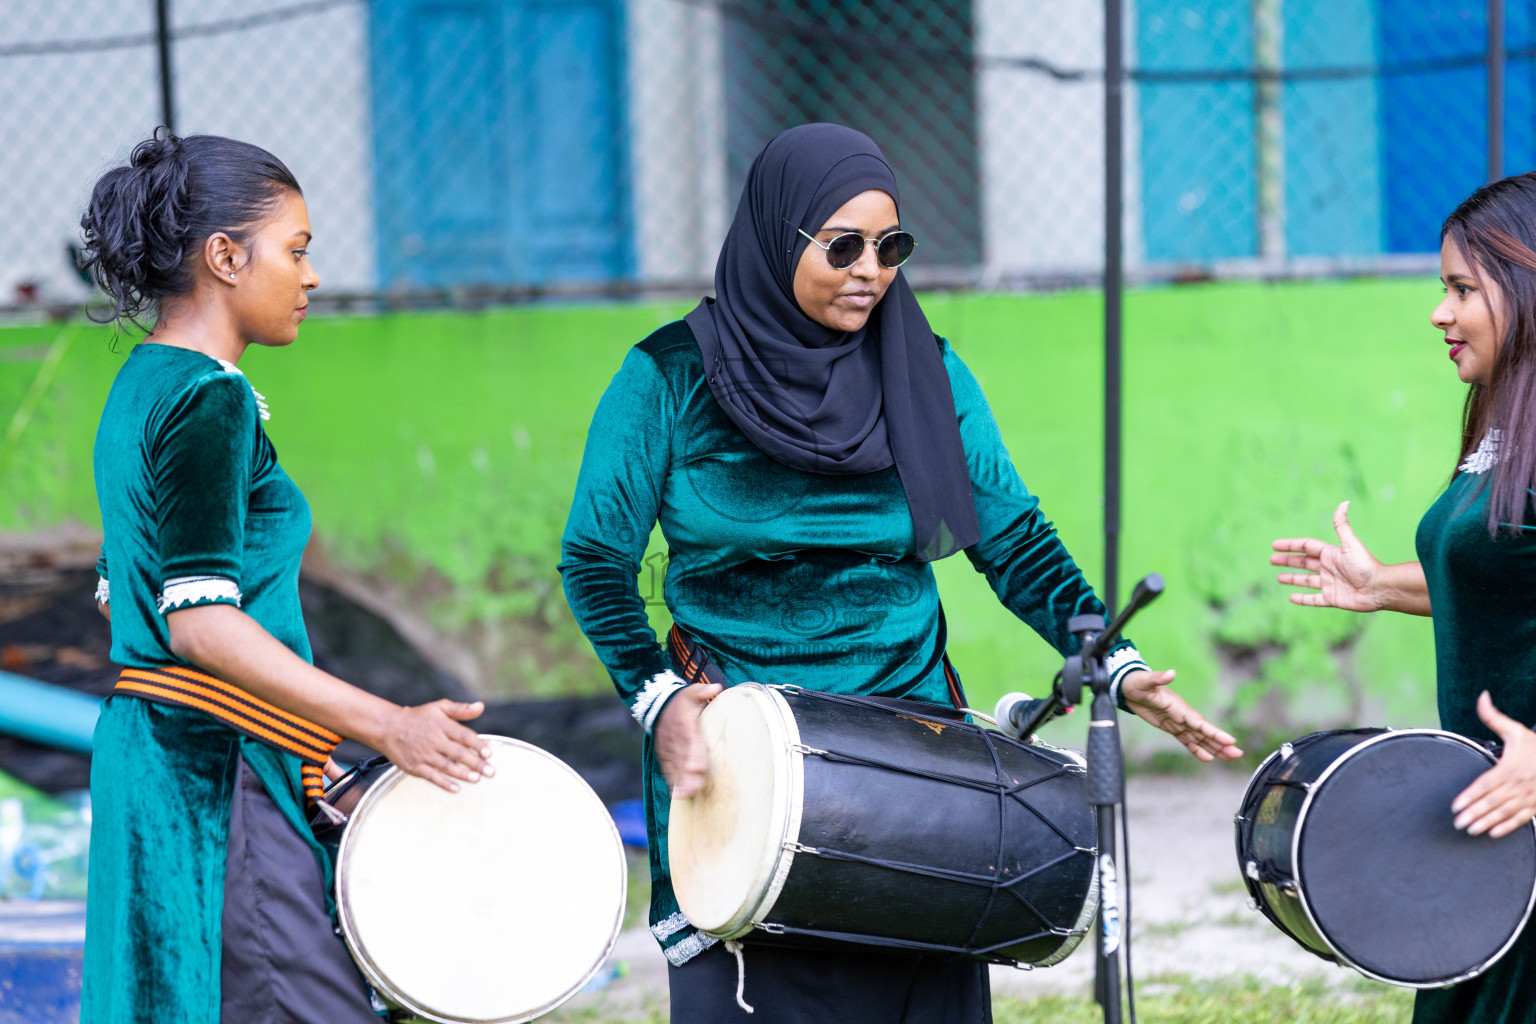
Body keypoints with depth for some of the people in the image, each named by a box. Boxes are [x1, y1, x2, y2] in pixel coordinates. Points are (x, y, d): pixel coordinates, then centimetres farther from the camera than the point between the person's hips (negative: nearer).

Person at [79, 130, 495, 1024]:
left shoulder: (142, 388, 16)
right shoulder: (208, 399, -14)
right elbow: (200, 620, -22)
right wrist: (384, 725, -24)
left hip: (146, 755, 10)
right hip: (218, 775, -10)